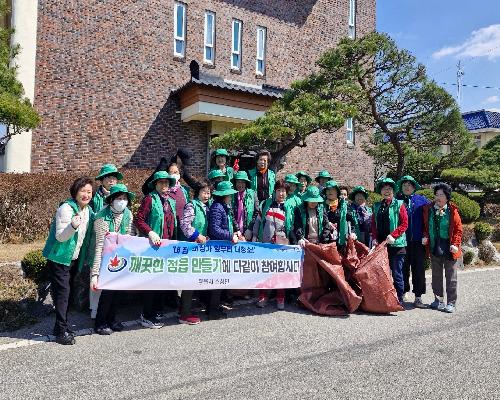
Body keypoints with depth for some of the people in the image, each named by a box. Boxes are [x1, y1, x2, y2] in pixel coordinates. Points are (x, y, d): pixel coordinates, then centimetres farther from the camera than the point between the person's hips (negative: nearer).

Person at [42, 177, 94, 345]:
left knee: (66, 292, 14)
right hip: (60, 258, -8)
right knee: (62, 292, -8)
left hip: (75, 259, 8)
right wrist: (73, 226, -40)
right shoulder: (66, 208, -19)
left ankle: (61, 327, 25)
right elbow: (60, 237, -22)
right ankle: (61, 331, 0)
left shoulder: (89, 210, 4)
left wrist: (85, 258, 12)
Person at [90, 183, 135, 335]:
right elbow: (100, 245, -26)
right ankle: (100, 323, 14)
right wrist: (95, 272, -28)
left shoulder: (128, 215, -6)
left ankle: (111, 319, 29)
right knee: (107, 288, -5)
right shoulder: (103, 217, -23)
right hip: (106, 258, -6)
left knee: (117, 288, 11)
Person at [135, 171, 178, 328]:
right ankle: (146, 316, 8)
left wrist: (174, 242, 14)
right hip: (154, 245, -7)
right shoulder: (150, 199, -6)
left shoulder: (171, 201, 15)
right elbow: (139, 220, -12)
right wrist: (150, 233, -23)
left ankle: (155, 312, 27)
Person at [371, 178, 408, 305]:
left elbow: (404, 224, -5)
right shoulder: (377, 206, 14)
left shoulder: (399, 204, 0)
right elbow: (374, 224, 13)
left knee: (396, 274, 0)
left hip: (396, 244, -4)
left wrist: (393, 235, -16)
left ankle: (399, 300, 10)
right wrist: (374, 238, -2)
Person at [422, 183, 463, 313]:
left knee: (451, 277, 3)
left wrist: (455, 244, -13)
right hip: (434, 248, 4)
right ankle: (438, 299, 26)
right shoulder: (428, 209, 2)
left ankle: (451, 303, 10)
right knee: (436, 275, 13)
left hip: (449, 249, -4)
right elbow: (425, 226, 11)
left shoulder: (452, 211, -6)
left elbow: (458, 229, -4)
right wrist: (425, 236, -4)